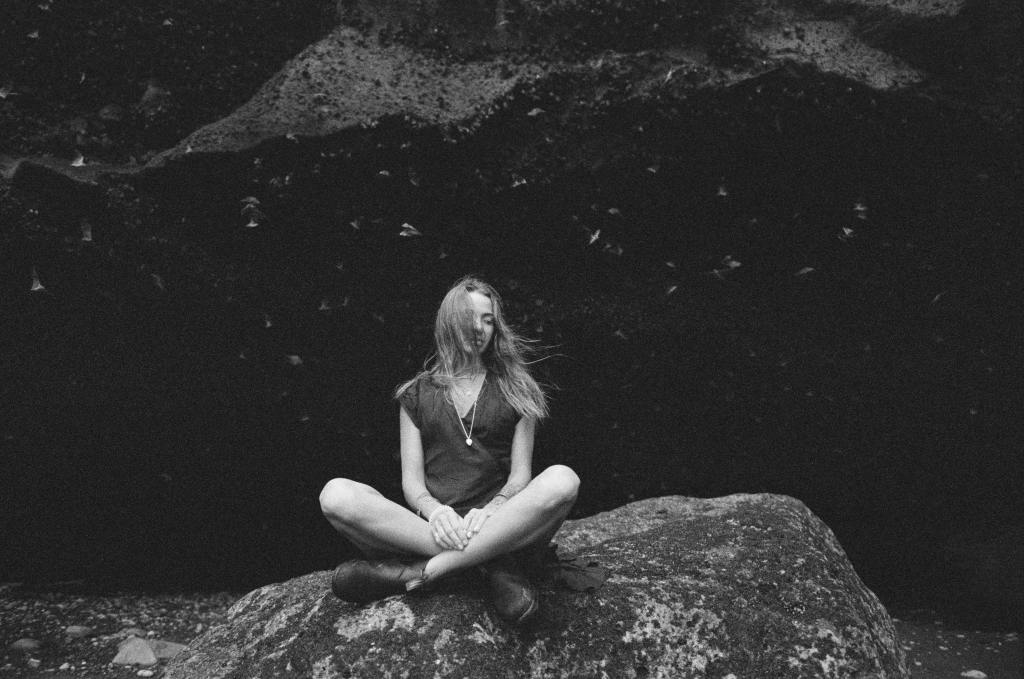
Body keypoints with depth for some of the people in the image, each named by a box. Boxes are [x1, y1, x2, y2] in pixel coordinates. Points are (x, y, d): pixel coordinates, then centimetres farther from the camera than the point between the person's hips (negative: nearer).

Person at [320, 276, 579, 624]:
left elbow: (520, 475, 5)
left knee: (562, 480, -32)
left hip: (499, 524, 0)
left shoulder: (515, 392, 15)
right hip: (432, 527, 1)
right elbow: (411, 480, 7)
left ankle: (421, 570, -27)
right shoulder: (417, 394, 16)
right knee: (336, 495, -26)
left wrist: (491, 510, -17)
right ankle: (493, 562, -28)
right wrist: (433, 510, -17)